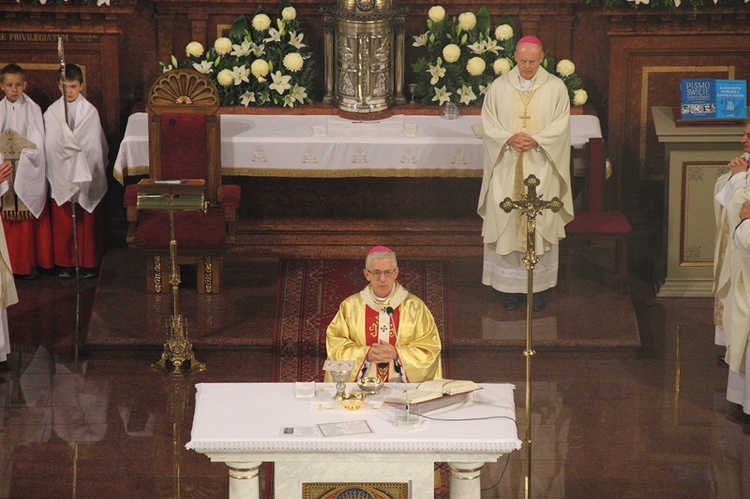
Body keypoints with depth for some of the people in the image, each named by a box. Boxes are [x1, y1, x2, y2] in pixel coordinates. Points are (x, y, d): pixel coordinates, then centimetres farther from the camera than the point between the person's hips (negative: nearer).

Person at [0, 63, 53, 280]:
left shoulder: (33, 109, 2)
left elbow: (37, 142, -4)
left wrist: (23, 154, -17)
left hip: (28, 171, -2)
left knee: (30, 219, -1)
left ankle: (31, 263, 5)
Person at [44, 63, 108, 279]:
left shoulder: (90, 111, -2)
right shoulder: (51, 112, 2)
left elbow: (96, 146, -1)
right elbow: (51, 145, 1)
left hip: (86, 176, -1)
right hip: (61, 175, 1)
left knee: (88, 222, 3)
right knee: (62, 222, 3)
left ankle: (89, 263, 10)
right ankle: (66, 263, 12)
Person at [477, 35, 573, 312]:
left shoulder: (555, 87, 1)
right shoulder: (499, 87, 3)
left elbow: (560, 126, -2)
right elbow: (488, 124, 2)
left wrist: (536, 140, -18)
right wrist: (508, 139, -16)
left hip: (541, 167, -1)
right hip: (507, 168, 1)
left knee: (541, 223, 0)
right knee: (506, 221, 0)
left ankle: (538, 286, 9)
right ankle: (509, 286, 8)